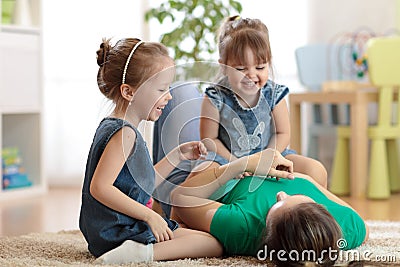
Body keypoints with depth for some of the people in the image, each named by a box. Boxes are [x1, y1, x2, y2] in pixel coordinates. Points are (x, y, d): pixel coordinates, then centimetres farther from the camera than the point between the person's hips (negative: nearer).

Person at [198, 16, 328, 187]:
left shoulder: (273, 94, -7)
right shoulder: (215, 98, -15)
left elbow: (283, 133, 0)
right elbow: (209, 139, -9)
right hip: (228, 158, -2)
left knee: (317, 171, -15)